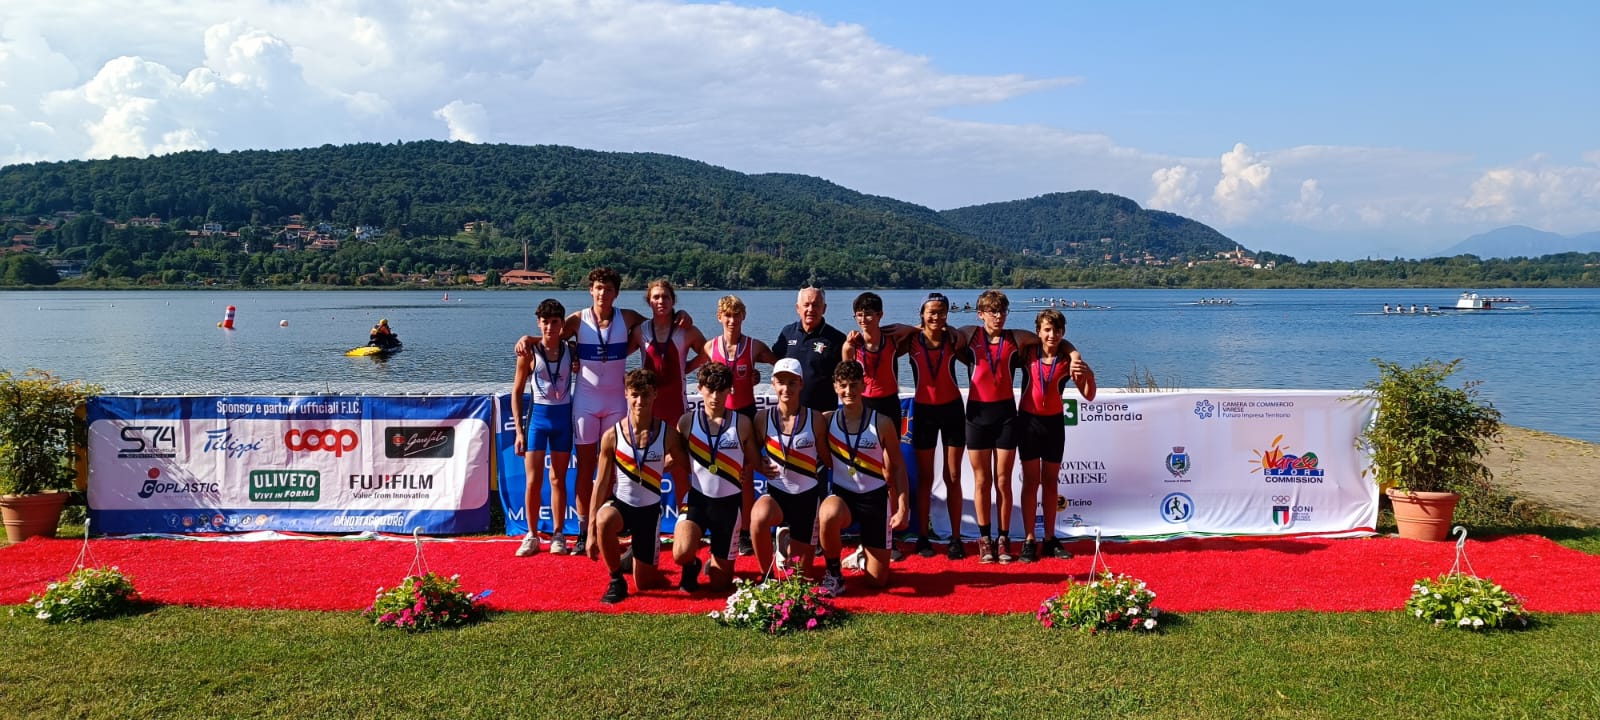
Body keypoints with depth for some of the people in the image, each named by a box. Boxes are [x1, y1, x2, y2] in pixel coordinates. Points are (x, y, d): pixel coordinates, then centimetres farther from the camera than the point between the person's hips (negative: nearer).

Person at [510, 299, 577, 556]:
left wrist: (581, 369, -11)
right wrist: (519, 430, -4)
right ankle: (532, 535, 9)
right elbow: (516, 392, 0)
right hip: (537, 416, -1)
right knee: (533, 481, -2)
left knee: (558, 479, 8)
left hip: (564, 416, 2)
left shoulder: (571, 351, 0)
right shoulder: (529, 354, -5)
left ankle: (558, 535, 15)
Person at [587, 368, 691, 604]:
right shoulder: (612, 436, -11)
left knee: (645, 583, 6)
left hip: (649, 509, 1)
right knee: (604, 521, -39)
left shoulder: (668, 434, -9)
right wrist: (591, 530, -8)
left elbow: (686, 473, 7)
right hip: (619, 503, -1)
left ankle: (635, 555, 44)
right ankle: (616, 582, -14)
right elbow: (601, 483, -7)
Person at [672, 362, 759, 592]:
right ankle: (691, 567, 12)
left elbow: (753, 465, 5)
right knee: (681, 553, -27)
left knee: (721, 583, 3)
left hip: (729, 502, 0)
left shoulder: (742, 424, -2)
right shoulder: (687, 422, -2)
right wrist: (681, 502, 2)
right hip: (697, 497, 0)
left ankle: (714, 563, 42)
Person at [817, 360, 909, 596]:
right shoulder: (827, 420, -5)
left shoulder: (881, 423, -8)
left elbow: (897, 468, -2)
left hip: (876, 498, 0)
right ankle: (833, 574, -13)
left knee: (878, 581, 3)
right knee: (828, 515, -40)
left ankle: (863, 557, 41)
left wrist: (902, 508, -6)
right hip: (842, 495, 0)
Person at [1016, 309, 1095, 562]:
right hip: (1028, 420, -1)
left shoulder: (1068, 360, -6)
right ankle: (1029, 541, 3)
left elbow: (1089, 396, -7)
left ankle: (1050, 539, 16)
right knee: (1031, 481, 1)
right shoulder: (1028, 354, -7)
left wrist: (1089, 376, -25)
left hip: (1054, 423, 1)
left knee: (1050, 482, 8)